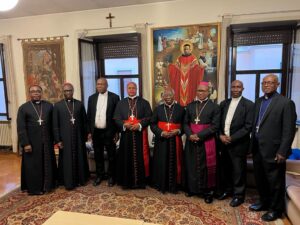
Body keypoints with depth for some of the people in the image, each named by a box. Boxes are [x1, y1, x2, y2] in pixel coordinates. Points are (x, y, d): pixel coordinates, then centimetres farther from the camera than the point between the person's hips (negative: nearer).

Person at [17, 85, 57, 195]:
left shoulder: (49, 106, 5)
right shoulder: (23, 108, -2)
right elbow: (21, 128, -7)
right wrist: (25, 143, -13)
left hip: (47, 142, 3)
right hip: (31, 143, -3)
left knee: (48, 164, 13)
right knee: (33, 166, 8)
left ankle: (47, 185, 30)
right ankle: (34, 188, 23)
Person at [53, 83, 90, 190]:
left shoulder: (80, 104, 4)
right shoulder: (57, 105, 1)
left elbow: (84, 121, 6)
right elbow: (55, 125, -1)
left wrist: (85, 136, 4)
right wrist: (57, 140, -6)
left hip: (78, 137, 2)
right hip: (65, 138, -1)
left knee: (80, 159, 10)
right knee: (67, 161, 6)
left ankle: (80, 179, 26)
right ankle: (68, 182, 19)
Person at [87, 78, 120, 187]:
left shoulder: (114, 97, -3)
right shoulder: (92, 98, 8)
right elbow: (89, 116, 9)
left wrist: (117, 132, -6)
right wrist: (89, 131, 5)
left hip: (109, 132, -3)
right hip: (96, 132, 3)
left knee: (111, 155, 8)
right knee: (98, 155, 13)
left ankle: (111, 176, 23)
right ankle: (99, 175, 29)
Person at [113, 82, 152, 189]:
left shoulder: (144, 102, 7)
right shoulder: (121, 103, 12)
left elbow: (149, 117, -1)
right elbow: (117, 118, 5)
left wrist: (139, 125, -16)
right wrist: (124, 124, -14)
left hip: (140, 134, -1)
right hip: (126, 134, 1)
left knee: (140, 158, 2)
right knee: (126, 158, 4)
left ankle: (140, 181, 14)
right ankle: (127, 181, 15)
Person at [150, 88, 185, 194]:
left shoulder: (180, 109, 4)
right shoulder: (158, 109, 7)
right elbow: (153, 124, 3)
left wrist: (178, 131, -14)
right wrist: (161, 132, -13)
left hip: (175, 140, 0)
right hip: (161, 140, 1)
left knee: (174, 163, 5)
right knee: (161, 163, 5)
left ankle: (173, 185, 19)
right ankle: (161, 185, 19)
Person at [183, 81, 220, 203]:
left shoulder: (214, 107, -1)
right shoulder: (190, 106, 11)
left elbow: (215, 126, -9)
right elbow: (185, 123, 9)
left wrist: (199, 135, -16)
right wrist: (190, 135, -10)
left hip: (206, 142, -3)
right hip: (191, 141, 3)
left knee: (206, 167, 4)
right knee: (191, 166, 10)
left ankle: (208, 191, 18)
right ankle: (192, 188, 27)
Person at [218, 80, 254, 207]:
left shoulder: (249, 105, -7)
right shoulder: (224, 103, 9)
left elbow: (248, 126, -13)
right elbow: (219, 122, 10)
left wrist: (232, 138, -16)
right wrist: (220, 135, -7)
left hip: (238, 143, -5)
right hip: (224, 142, 5)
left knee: (238, 170, 6)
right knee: (225, 168, 15)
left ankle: (239, 195, 23)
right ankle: (227, 190, 34)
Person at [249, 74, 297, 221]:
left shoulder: (286, 103, -10)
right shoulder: (259, 101, 11)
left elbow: (289, 130, -13)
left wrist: (282, 152, -17)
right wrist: (252, 145, 7)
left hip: (272, 150, -6)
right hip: (257, 148, 7)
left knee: (275, 182, 10)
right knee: (260, 179, 19)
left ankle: (276, 209, 29)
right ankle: (264, 202, 40)